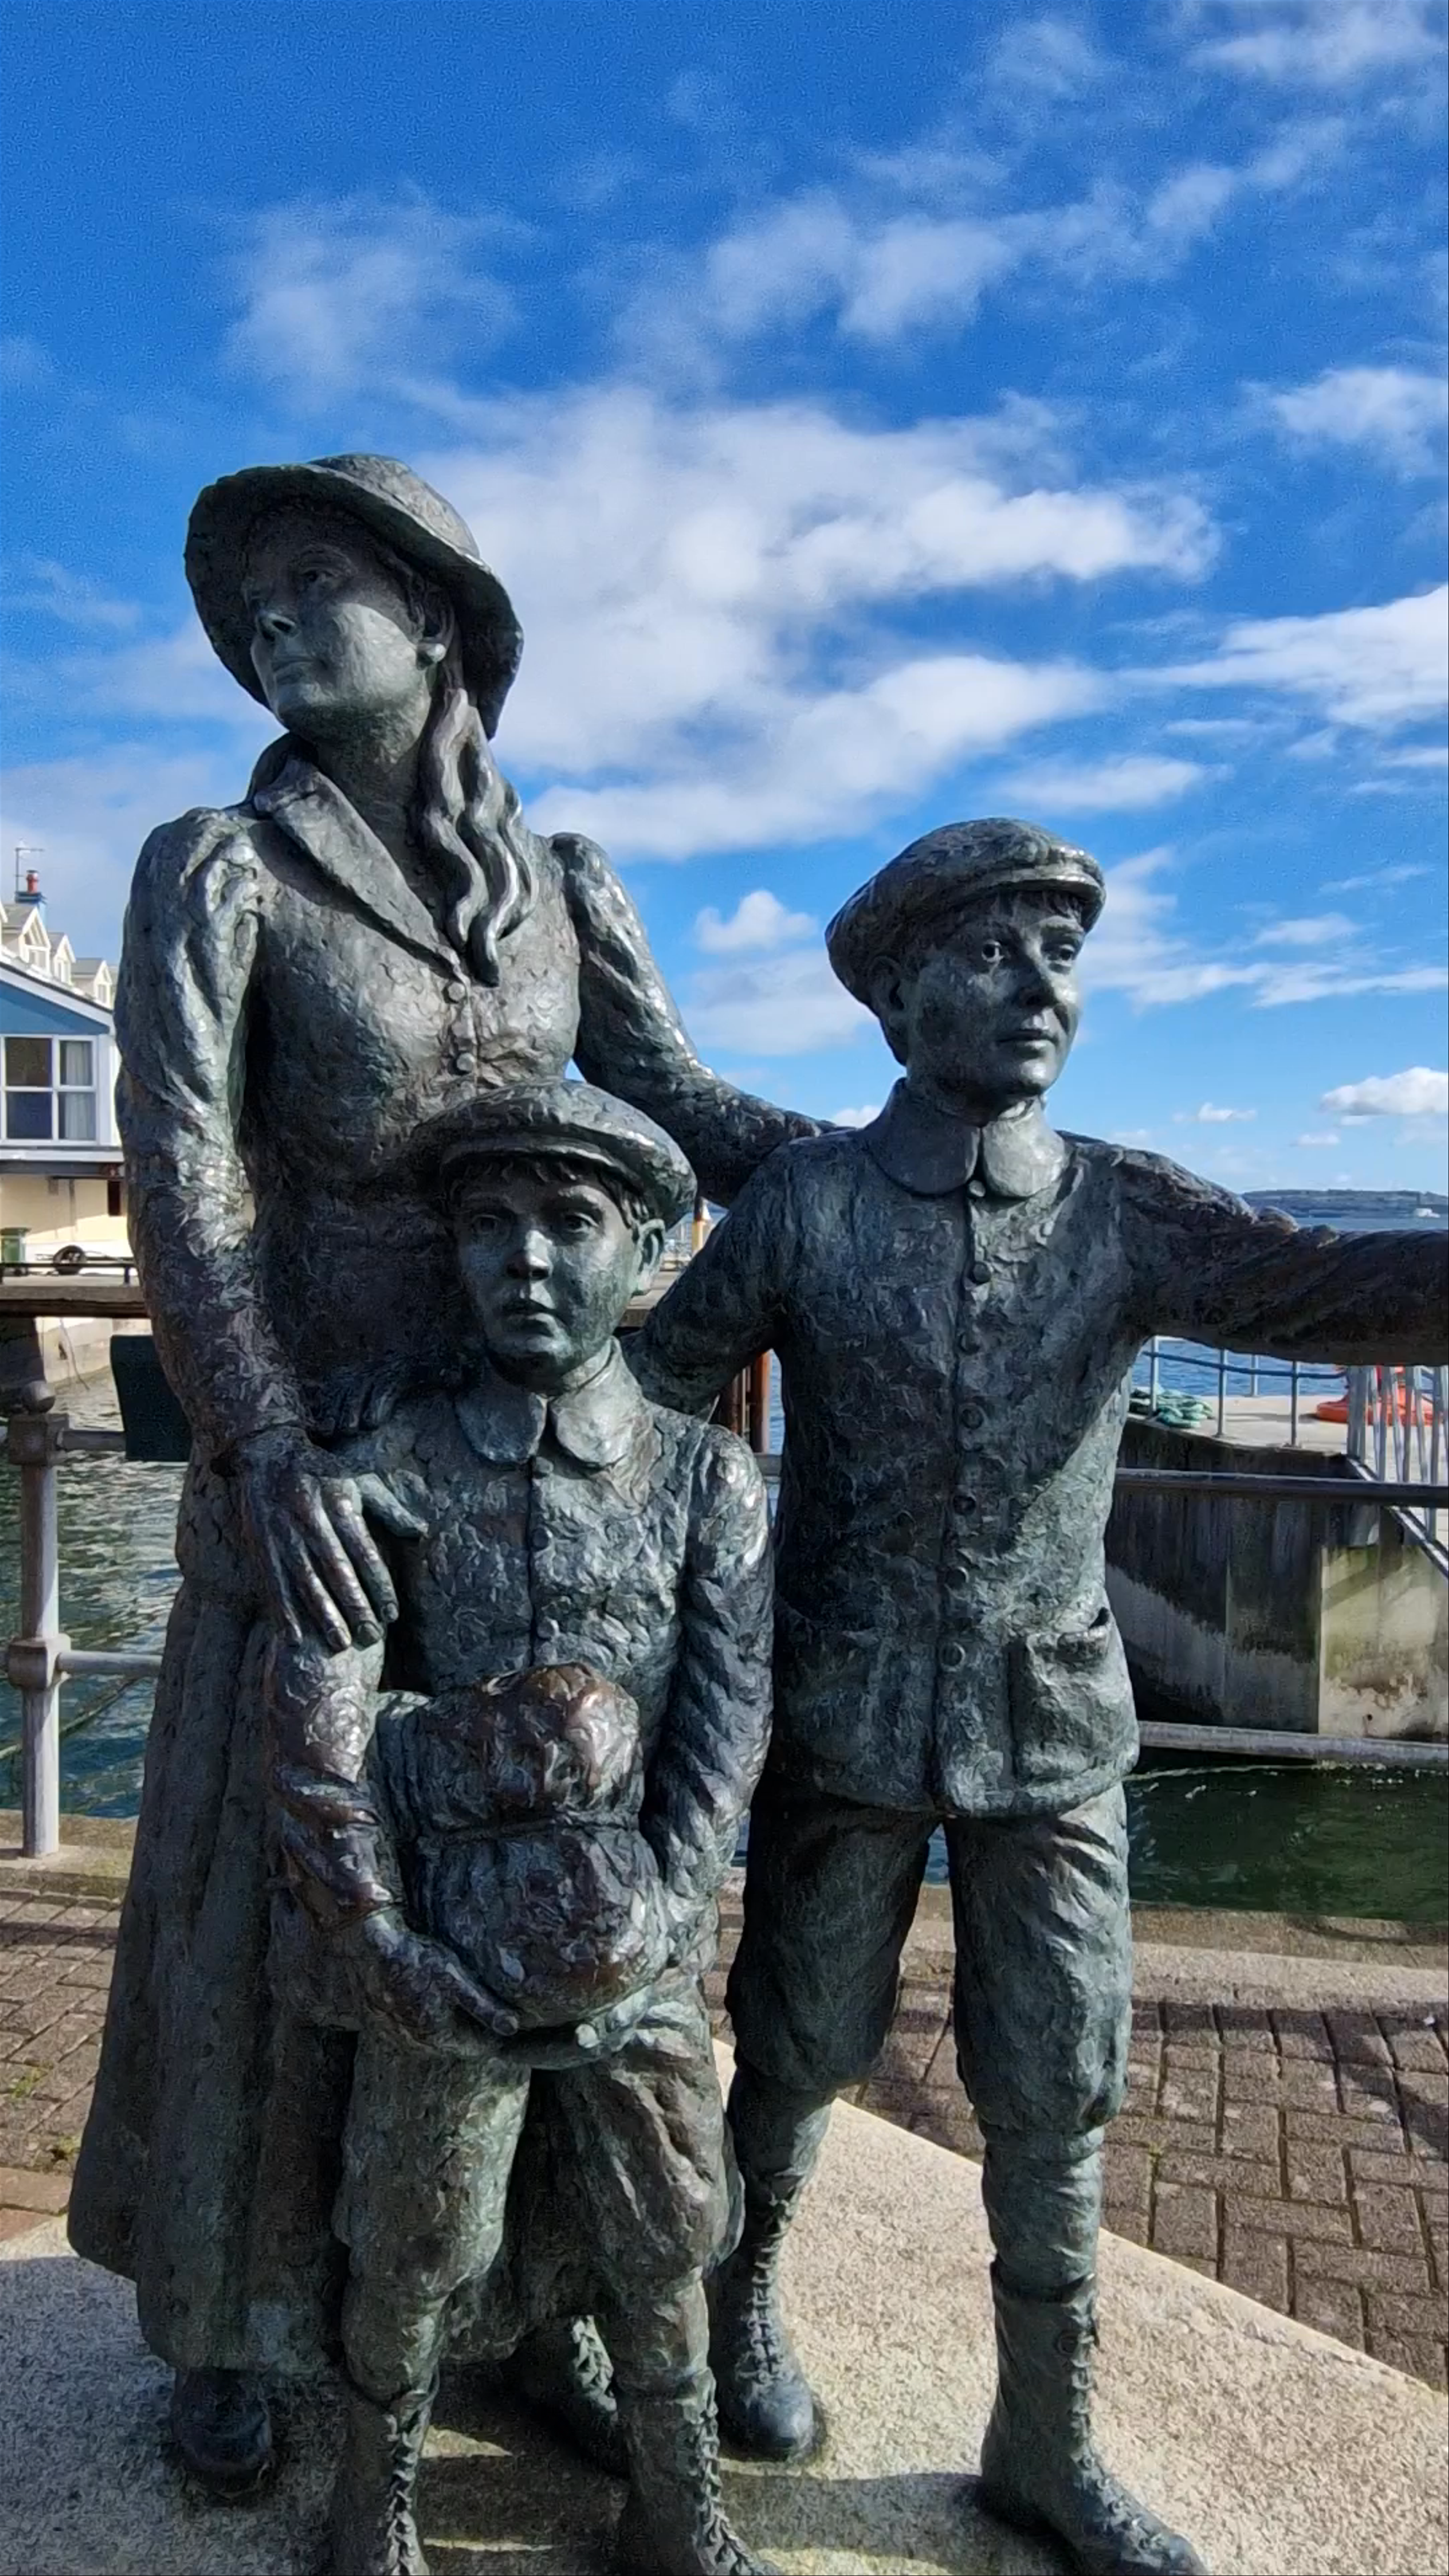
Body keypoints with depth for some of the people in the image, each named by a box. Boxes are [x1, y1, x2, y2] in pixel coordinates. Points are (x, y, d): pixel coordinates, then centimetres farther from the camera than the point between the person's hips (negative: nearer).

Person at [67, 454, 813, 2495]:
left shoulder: (567, 888, 6)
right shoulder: (218, 870, -4)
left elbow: (680, 1105, 1)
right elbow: (180, 1173, -14)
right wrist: (264, 1454, -26)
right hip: (321, 1453, -3)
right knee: (278, 1876, 7)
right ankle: (229, 2322, 30)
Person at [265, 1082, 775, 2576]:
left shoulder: (708, 1476, -3)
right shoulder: (392, 1471, -8)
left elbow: (730, 1721, -9)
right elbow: (311, 1733, -12)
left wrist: (645, 1914, -17)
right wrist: (381, 1949, -15)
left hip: (642, 1967, 1)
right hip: (446, 1965, -1)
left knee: (661, 2253, 16)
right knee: (412, 2259, 15)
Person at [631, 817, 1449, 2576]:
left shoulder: (1129, 1215, -5)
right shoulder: (803, 1203, -7)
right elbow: (646, 1383, -5)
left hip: (1055, 1724, 2)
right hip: (845, 1719, -1)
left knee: (1055, 2102, 10)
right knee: (803, 2050, 16)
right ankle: (742, 2294, 46)